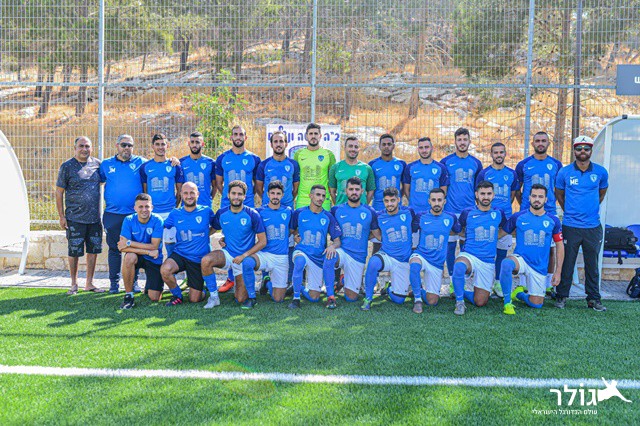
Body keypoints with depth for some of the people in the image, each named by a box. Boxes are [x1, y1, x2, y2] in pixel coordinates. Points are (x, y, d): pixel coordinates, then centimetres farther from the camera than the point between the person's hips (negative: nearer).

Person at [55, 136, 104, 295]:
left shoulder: (97, 164, 6)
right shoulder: (67, 166, -3)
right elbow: (59, 192, -1)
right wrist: (61, 216, -5)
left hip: (95, 217, 4)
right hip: (75, 218, -3)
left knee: (93, 250, 8)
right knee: (74, 252, 3)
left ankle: (89, 283, 20)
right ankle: (74, 284, 17)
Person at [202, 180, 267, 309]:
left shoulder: (252, 215, -9)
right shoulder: (221, 214, 1)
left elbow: (263, 241, -7)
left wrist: (244, 255, -16)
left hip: (246, 257, -3)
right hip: (228, 254, 3)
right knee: (206, 261, -27)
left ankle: (252, 297, 0)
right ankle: (213, 297, -9)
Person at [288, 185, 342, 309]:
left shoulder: (328, 217, 1)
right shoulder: (299, 213, 0)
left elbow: (337, 241, 1)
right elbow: (291, 230, 16)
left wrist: (332, 246, -22)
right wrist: (295, 236, -5)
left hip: (319, 257, 2)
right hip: (302, 252, -1)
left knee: (314, 298, -3)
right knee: (300, 261, -41)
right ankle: (296, 298, -23)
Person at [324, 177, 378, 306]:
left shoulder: (369, 212, 3)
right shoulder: (336, 210, 4)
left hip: (358, 257, 1)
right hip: (341, 251, -1)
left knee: (351, 298, 0)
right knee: (329, 258, -39)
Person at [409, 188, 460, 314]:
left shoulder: (451, 218, 0)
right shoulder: (421, 217, -4)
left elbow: (459, 231, 19)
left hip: (437, 263, 2)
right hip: (420, 255, -2)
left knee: (432, 302, 0)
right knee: (414, 265, -41)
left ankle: (419, 289, 34)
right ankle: (417, 299, -20)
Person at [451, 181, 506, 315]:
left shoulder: (498, 213, 6)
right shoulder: (467, 213, 1)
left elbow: (505, 230, 25)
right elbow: (459, 231, 18)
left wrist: (492, 238, 13)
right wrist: (472, 237, 10)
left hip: (488, 262, 3)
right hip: (468, 255, -2)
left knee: (480, 302, -1)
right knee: (459, 265, -41)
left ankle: (461, 292, 31)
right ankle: (459, 302, -21)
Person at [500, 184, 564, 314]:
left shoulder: (553, 221, 2)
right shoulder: (518, 217, -2)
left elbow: (560, 246, 8)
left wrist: (558, 271, 5)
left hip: (540, 267, 2)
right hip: (520, 259, -2)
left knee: (536, 304, 0)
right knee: (506, 263, -38)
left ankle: (519, 293, 35)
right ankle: (507, 302, -21)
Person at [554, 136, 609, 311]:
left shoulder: (601, 172, 3)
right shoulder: (564, 172, 0)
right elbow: (559, 194, 14)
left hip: (593, 226, 1)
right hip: (570, 226, -1)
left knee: (592, 264, 8)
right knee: (567, 263, 2)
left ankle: (593, 298, 18)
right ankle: (561, 296, 14)